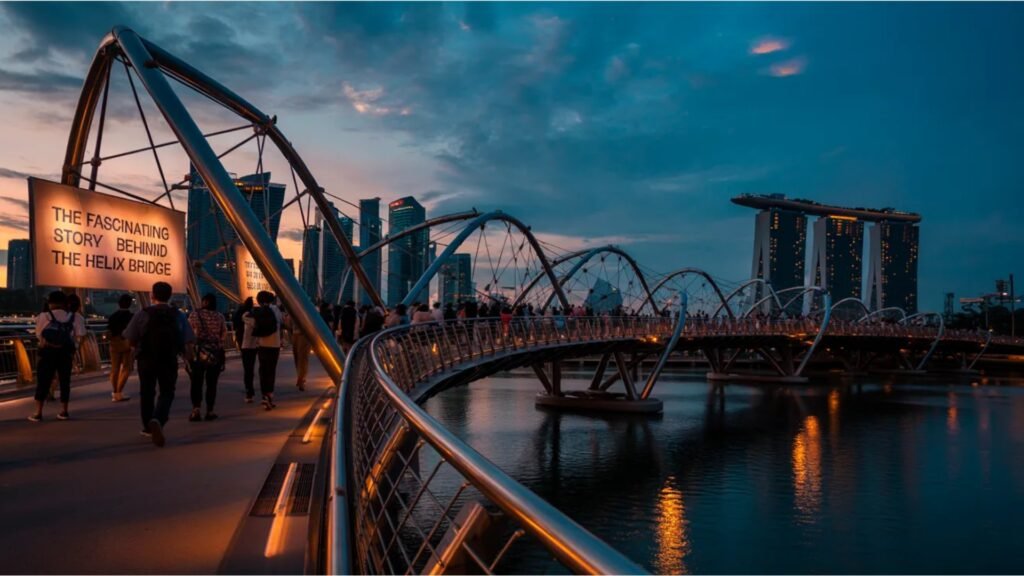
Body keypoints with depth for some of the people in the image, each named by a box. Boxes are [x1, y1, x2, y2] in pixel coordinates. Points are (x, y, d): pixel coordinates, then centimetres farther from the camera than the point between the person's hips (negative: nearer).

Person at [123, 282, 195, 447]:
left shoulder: (143, 314, -6)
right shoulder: (178, 316, -3)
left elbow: (131, 340, -4)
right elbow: (187, 342, -8)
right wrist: (187, 356, 12)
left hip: (146, 360, 1)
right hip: (169, 361, 0)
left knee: (147, 392, 19)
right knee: (167, 393, 10)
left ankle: (148, 427, 33)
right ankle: (157, 420, -17)